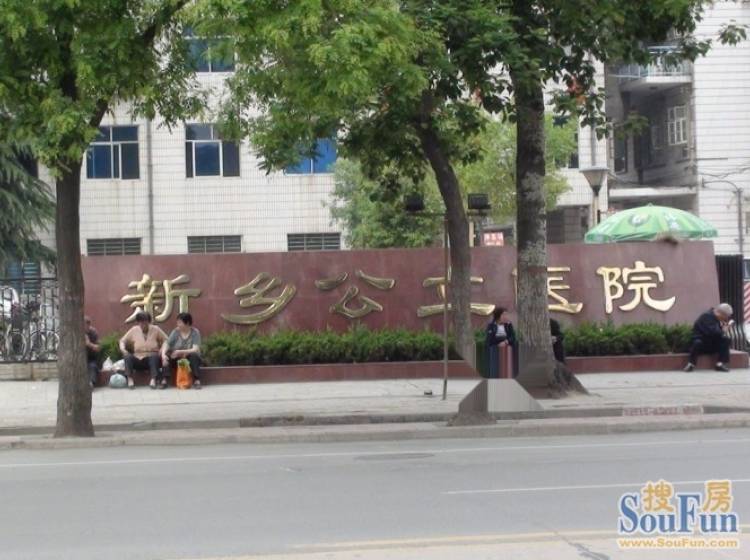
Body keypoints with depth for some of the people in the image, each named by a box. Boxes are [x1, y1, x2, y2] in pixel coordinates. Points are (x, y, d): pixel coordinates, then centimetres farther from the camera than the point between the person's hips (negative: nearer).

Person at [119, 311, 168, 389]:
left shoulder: (155, 329, 0)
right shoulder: (134, 330, 4)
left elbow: (166, 341, 2)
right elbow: (122, 341, 9)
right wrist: (123, 349, -12)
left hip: (152, 359, -2)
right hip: (138, 359, 2)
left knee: (154, 356, -36)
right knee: (128, 357, -28)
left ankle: (153, 379, -48)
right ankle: (130, 379, -40)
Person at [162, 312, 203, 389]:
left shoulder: (195, 332, -11)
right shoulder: (175, 332, -3)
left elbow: (195, 350, -22)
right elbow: (166, 344, -12)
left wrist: (180, 352, -35)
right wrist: (163, 354, -33)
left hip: (190, 360, -2)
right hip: (177, 359, 2)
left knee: (194, 356, -35)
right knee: (167, 356, -26)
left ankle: (197, 381, -34)